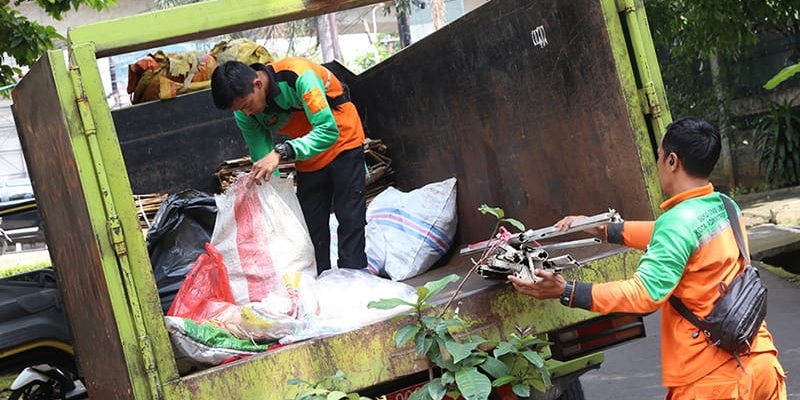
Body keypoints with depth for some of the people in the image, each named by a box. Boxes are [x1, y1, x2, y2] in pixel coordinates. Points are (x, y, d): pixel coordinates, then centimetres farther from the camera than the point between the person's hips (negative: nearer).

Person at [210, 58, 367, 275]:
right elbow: (261, 159, -13)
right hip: (307, 157, 5)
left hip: (343, 139, -5)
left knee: (350, 220, -8)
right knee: (312, 226, 3)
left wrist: (281, 152, -48)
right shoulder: (244, 114, -17)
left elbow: (328, 130, -39)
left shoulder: (297, 75, -35)